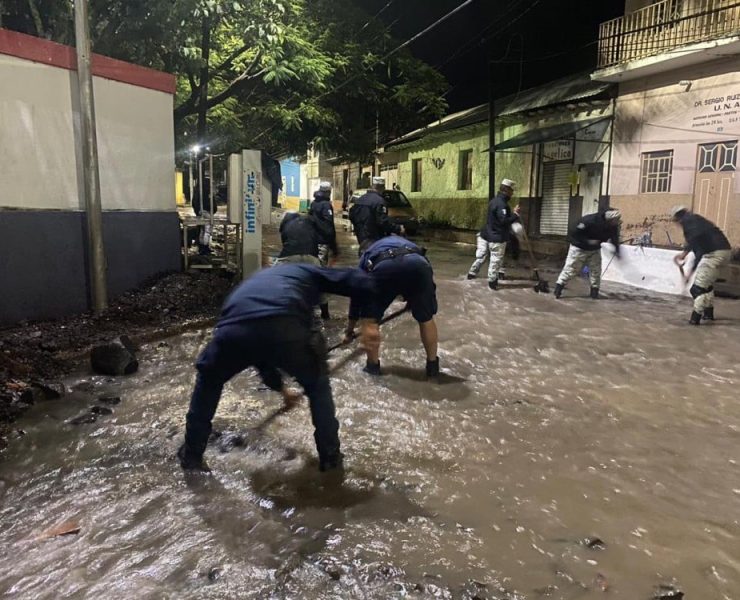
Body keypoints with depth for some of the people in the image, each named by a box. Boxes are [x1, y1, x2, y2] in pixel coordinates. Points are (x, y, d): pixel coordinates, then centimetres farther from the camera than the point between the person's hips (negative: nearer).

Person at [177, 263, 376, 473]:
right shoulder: (307, 271, 34)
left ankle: (191, 455, 42)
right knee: (317, 384, 28)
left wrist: (281, 388, 66)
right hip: (286, 329, -3)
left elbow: (259, 345, 53)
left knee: (209, 380, 37)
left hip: (233, 330, 4)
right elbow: (360, 281, 19)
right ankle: (331, 457, 34)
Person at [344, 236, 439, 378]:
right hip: (418, 263, 2)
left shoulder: (368, 254, 41)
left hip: (383, 266, -2)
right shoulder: (407, 243, 46)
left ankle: (373, 366, 27)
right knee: (426, 319, 22)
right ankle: (433, 365, 33)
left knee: (369, 319, 20)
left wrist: (350, 329, 54)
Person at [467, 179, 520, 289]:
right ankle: (492, 281, 8)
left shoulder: (494, 201, 11)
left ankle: (472, 274, 28)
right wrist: (515, 215, -17)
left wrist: (512, 213, 11)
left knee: (481, 256, 19)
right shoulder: (501, 204, -21)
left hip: (487, 234, 9)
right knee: (496, 260, 1)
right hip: (497, 237, -9)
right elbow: (504, 221, -28)